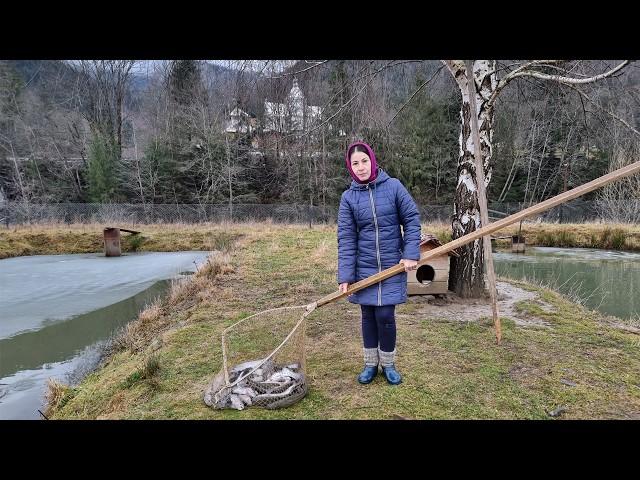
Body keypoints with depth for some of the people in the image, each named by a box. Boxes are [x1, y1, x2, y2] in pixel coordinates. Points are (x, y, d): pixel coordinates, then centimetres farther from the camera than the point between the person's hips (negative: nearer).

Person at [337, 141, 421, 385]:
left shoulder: (393, 186, -5)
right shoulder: (348, 196, -2)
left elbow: (412, 219, -1)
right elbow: (346, 238, -4)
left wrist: (411, 254, -10)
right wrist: (345, 276, -9)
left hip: (392, 265, -1)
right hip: (364, 267, 2)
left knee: (385, 316, 0)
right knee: (368, 316, 11)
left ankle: (388, 364, 23)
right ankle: (370, 364, 29)